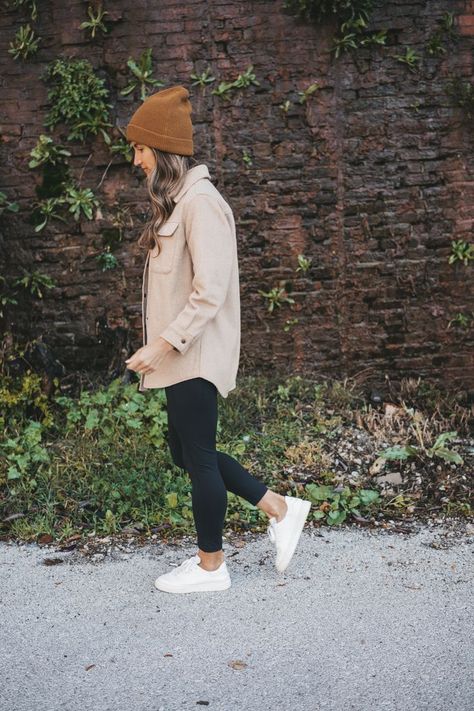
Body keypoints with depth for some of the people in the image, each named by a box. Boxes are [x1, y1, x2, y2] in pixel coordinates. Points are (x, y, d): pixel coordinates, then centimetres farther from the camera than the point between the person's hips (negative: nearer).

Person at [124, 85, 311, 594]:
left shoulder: (201, 202, -17)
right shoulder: (178, 201, 14)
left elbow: (209, 291, -22)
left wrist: (161, 345, -21)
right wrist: (162, 346, 15)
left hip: (196, 357, -10)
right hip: (182, 356, 10)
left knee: (198, 458, 2)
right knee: (185, 453, 15)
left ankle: (210, 566, 18)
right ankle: (280, 509, 24)